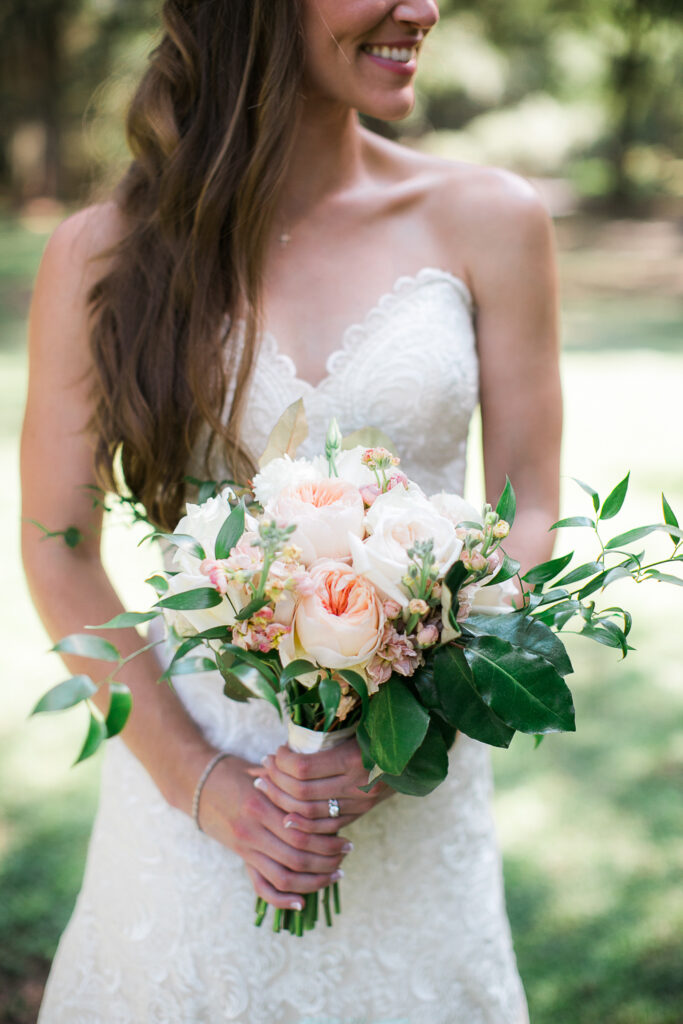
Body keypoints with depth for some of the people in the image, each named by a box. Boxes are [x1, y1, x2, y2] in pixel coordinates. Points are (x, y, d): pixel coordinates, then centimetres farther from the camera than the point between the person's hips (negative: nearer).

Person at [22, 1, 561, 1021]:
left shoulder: (489, 221, -4)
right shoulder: (102, 252, -6)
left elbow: (528, 515, -2)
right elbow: (59, 554, -3)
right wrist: (199, 780, -9)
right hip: (193, 754, 0)